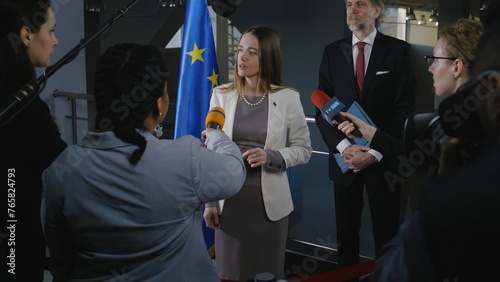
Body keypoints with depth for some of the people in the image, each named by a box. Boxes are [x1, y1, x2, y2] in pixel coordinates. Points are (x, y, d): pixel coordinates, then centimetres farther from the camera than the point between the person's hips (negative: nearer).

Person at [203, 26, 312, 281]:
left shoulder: (288, 98, -6)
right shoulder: (221, 95, -2)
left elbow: (303, 149, -1)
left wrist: (271, 156, -19)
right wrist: (209, 201, 1)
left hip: (269, 201, -1)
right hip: (229, 200, 1)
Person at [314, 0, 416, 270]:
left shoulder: (398, 50, -2)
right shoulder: (333, 52, 6)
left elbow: (405, 109, -6)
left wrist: (375, 152, -13)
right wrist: (343, 147, -12)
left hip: (384, 158, -2)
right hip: (345, 157, 2)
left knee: (385, 234, 6)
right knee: (346, 232, 11)